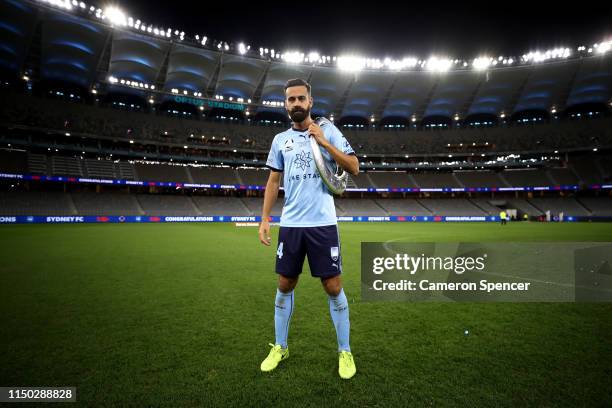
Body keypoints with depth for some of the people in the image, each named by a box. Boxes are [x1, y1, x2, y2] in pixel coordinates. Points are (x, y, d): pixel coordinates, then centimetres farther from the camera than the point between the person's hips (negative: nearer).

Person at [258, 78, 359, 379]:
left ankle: (344, 351, 19)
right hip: (290, 224, 3)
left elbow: (354, 168, -4)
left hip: (323, 223, -3)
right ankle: (280, 347, 27)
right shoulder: (280, 140, 11)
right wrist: (264, 219, 6)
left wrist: (324, 143, -14)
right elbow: (273, 181, 13)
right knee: (285, 285, 10)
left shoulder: (328, 132, 2)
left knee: (333, 287, 1)